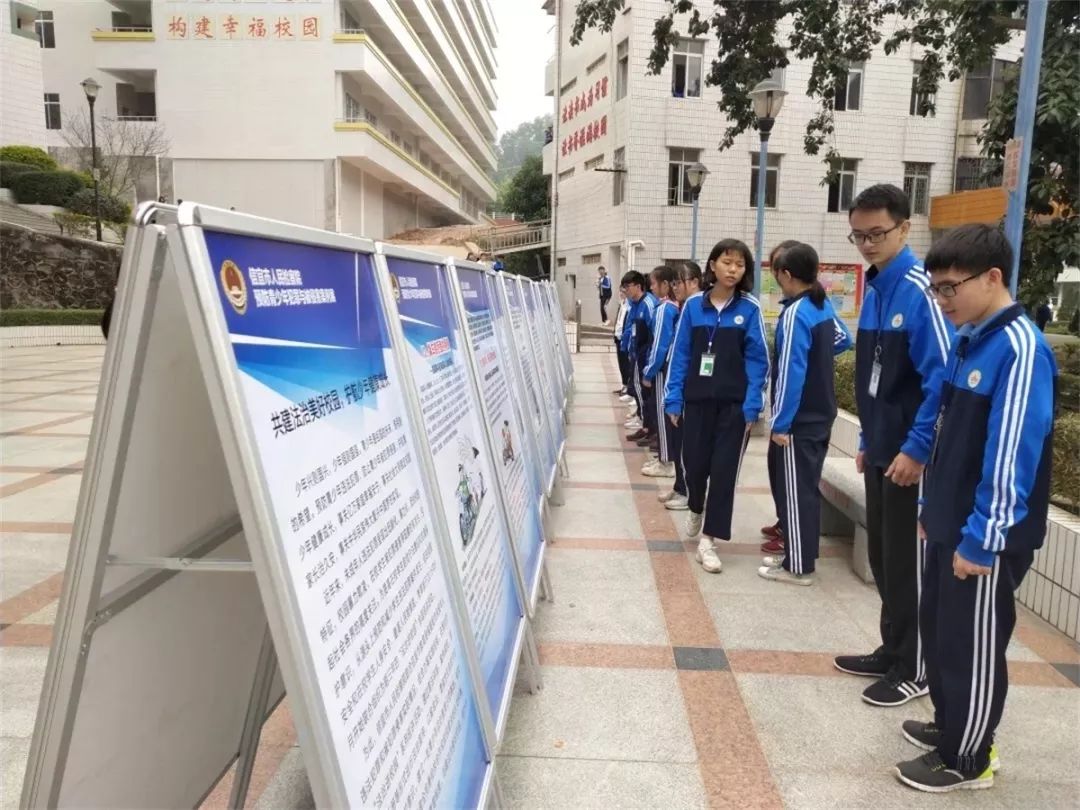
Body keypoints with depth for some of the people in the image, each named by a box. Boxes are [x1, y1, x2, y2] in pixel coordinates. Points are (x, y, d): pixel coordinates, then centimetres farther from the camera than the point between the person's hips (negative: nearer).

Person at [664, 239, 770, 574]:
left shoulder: (750, 309, -4)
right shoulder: (693, 306, 1)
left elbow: (757, 360, -4)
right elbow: (681, 355, 3)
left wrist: (752, 405, -11)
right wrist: (673, 399, -1)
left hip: (734, 403, -1)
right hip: (697, 399, 2)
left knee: (724, 469, 1)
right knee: (694, 461, 8)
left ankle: (708, 539, 11)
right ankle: (696, 509, 41)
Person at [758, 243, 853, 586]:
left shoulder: (795, 314, -18)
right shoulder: (824, 306, 7)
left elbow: (791, 373, -21)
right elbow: (843, 339, 26)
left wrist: (780, 423, -18)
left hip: (798, 420, -9)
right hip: (820, 415, 9)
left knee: (796, 491, 0)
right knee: (805, 487, 17)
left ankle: (798, 566, 9)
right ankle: (796, 553, 28)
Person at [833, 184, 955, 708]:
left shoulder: (918, 290, -17)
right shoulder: (874, 290, 9)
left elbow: (942, 377, -22)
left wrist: (916, 448, -20)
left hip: (911, 455, -8)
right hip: (880, 451, 8)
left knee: (907, 561, 5)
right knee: (881, 556, 17)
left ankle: (913, 669, 22)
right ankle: (892, 650, 34)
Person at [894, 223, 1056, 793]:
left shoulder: (1019, 348, -20)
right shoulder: (969, 340, 8)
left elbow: (1012, 455, -23)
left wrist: (982, 539, -20)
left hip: (985, 537, -9)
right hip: (952, 524, 9)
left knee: (973, 645, 6)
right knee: (939, 629, 20)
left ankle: (966, 760, 24)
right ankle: (950, 726, 40)